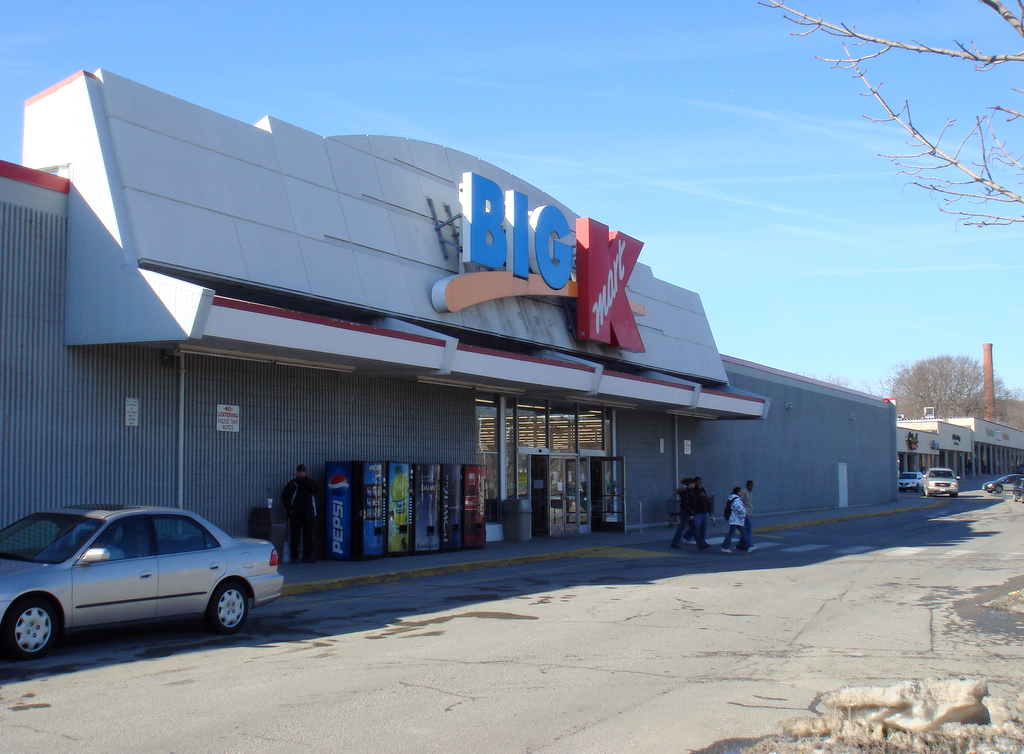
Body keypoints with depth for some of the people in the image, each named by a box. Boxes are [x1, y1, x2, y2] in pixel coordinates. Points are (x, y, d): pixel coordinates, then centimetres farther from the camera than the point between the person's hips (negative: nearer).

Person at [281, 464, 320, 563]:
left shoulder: (310, 483, 11)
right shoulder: (292, 484, 7)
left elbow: (316, 491, -6)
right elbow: (284, 497, 8)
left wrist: (307, 481, -9)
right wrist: (289, 509, -3)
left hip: (308, 514, 2)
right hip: (295, 513, -1)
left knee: (308, 535, 2)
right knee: (295, 535, -3)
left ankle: (307, 556, 8)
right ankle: (294, 557, 1)